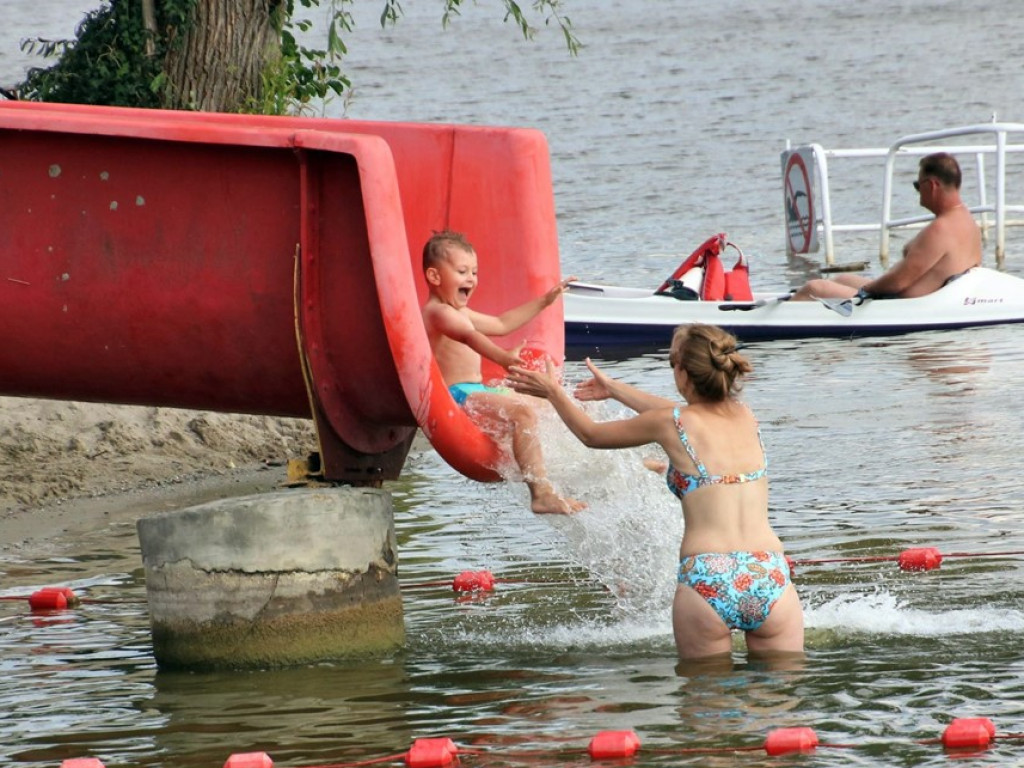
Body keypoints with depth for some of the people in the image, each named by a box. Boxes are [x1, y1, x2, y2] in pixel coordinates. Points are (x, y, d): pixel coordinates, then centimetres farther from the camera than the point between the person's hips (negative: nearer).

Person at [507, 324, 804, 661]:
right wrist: (614, 389, 51)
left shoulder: (669, 424, 1)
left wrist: (553, 391, 37)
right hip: (770, 579, 3)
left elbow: (591, 434, 19)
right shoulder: (744, 416, 15)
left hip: (706, 581, -3)